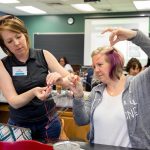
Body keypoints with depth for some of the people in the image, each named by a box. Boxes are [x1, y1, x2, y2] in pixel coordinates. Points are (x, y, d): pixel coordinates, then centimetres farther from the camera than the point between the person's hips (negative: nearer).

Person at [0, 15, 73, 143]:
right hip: (19, 125, -1)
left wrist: (60, 79, -28)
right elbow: (14, 102, -15)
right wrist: (33, 92, -34)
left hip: (48, 121, 1)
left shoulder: (44, 55, -7)